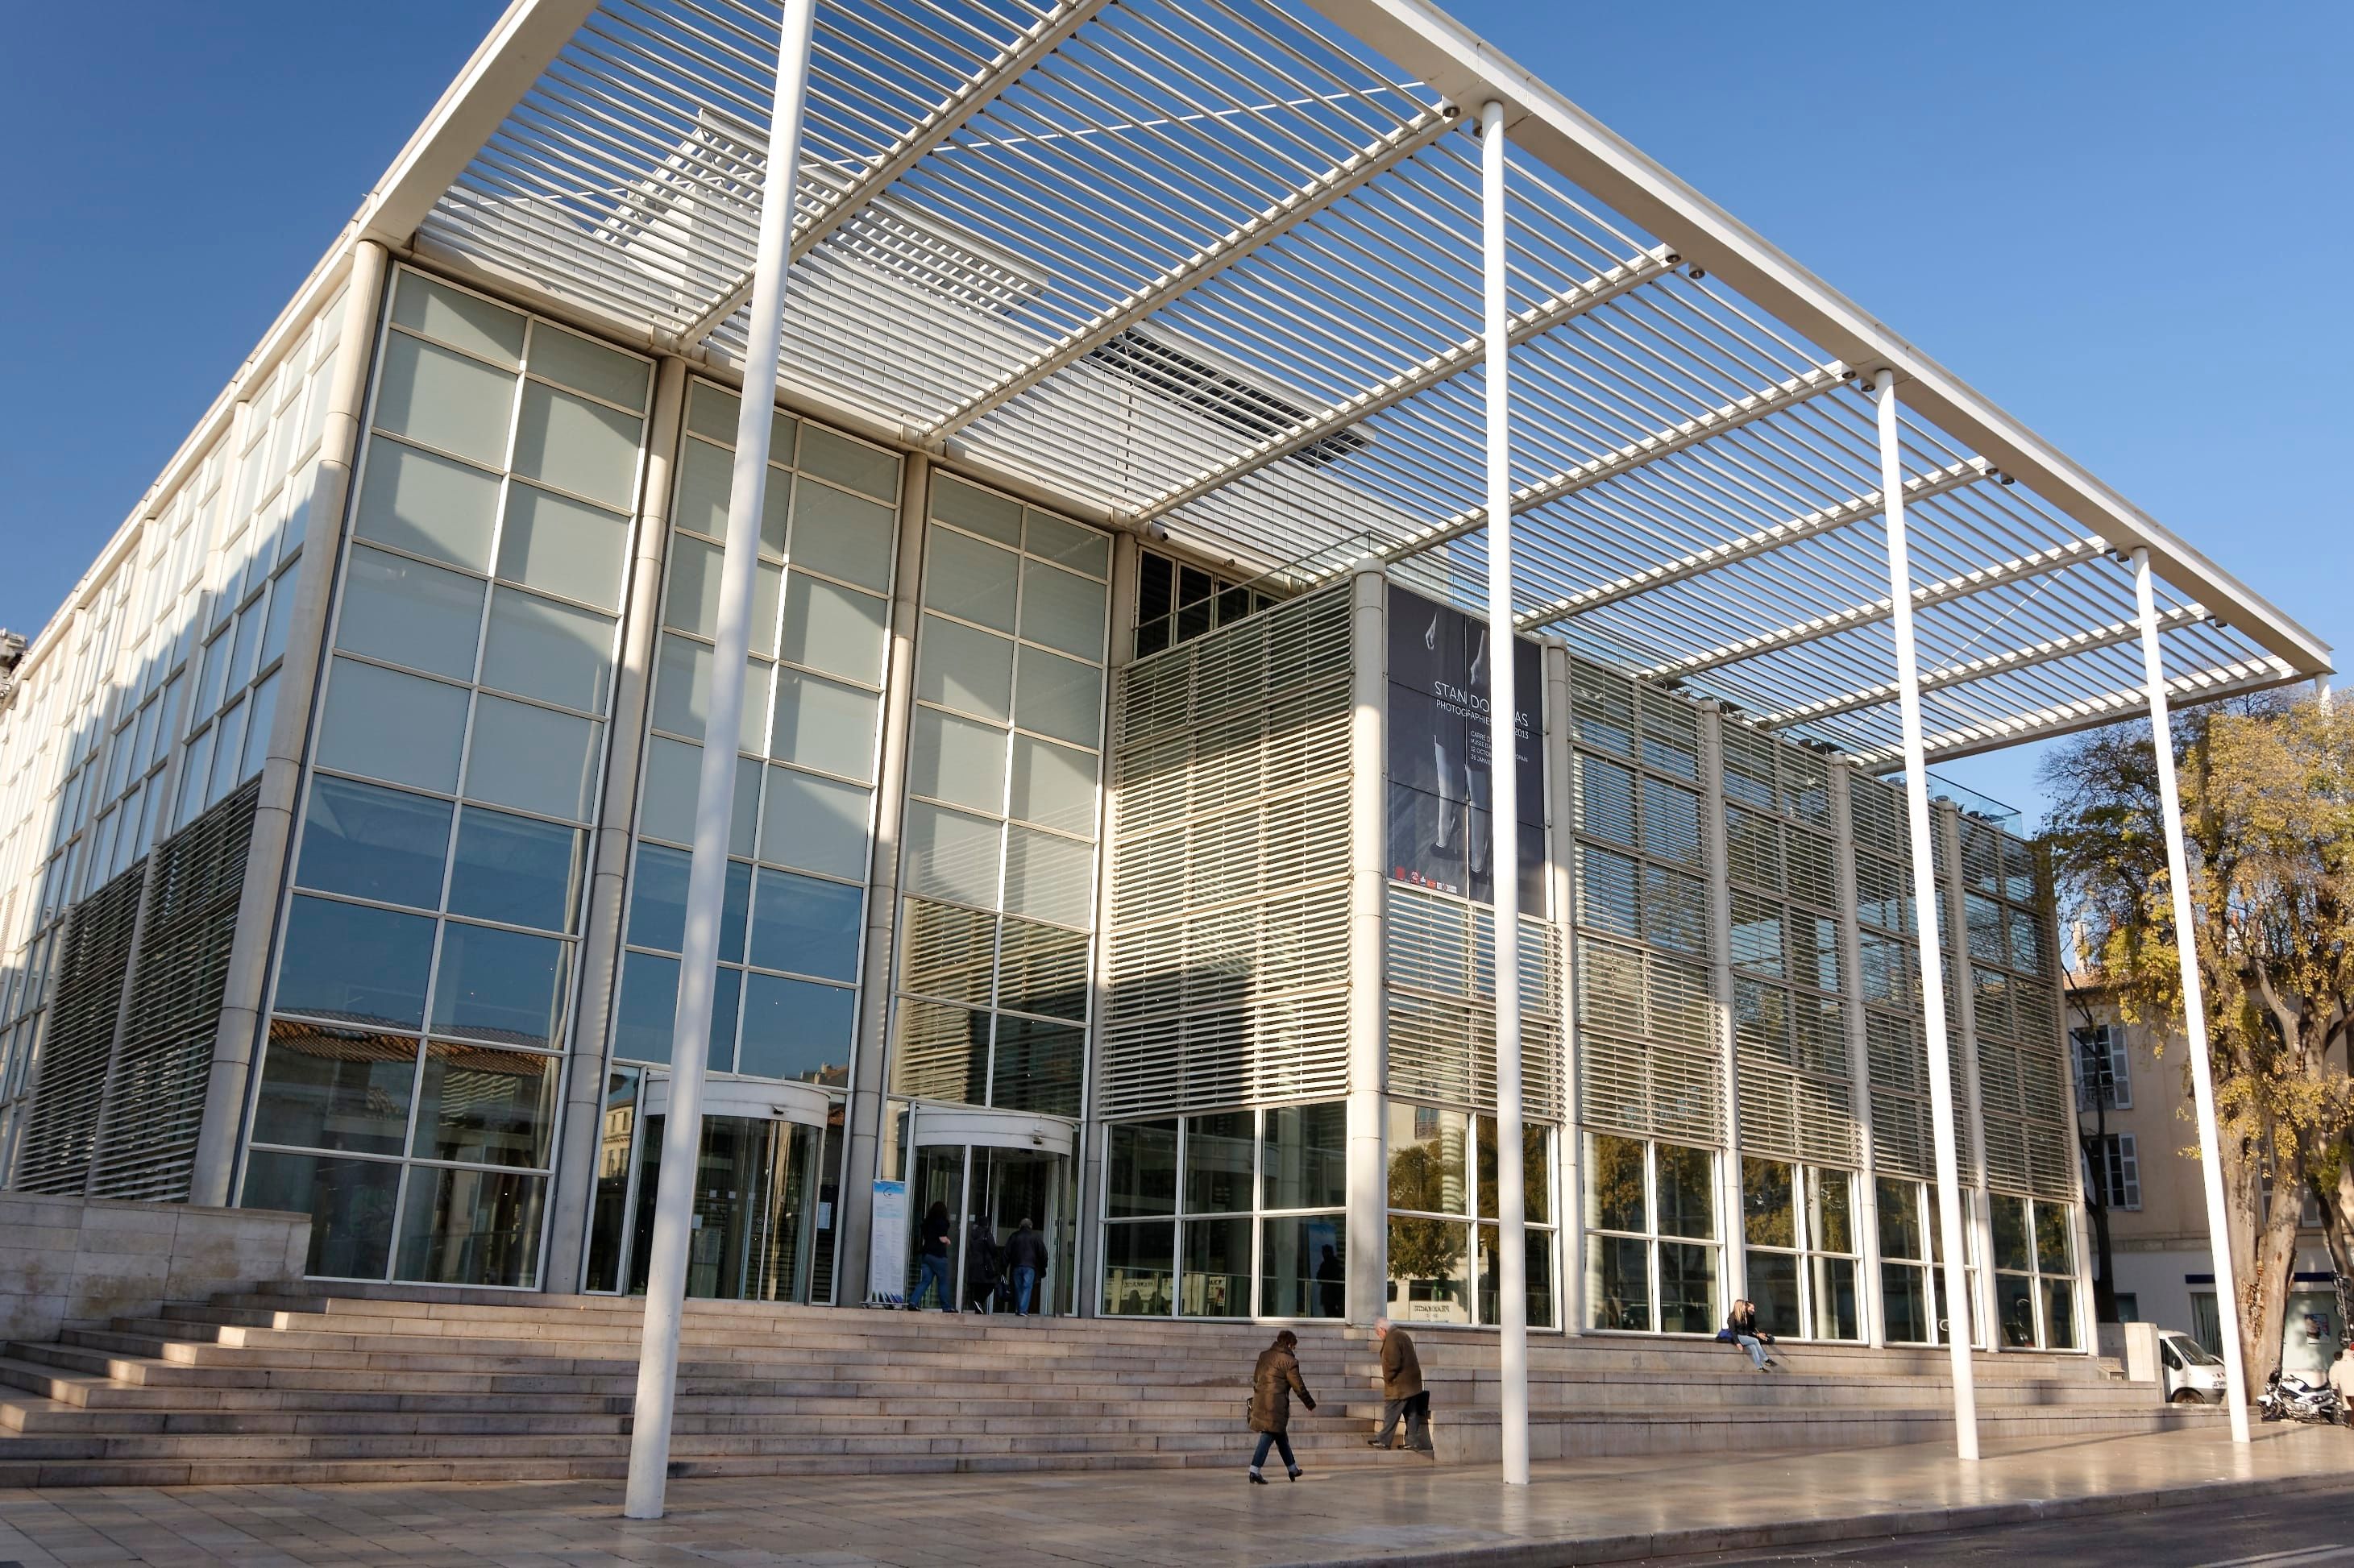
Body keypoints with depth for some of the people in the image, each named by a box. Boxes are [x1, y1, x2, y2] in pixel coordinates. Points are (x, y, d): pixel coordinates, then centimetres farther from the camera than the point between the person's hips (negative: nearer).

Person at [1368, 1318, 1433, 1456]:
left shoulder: (1392, 1339, -17)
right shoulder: (1403, 1335, 15)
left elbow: (1393, 1364, -23)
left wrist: (1387, 1378, -8)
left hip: (1398, 1386, -10)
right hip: (1412, 1384, 10)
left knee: (1390, 1414, -2)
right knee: (1411, 1414, 9)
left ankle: (1383, 1440, 3)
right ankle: (1413, 1442, 10)